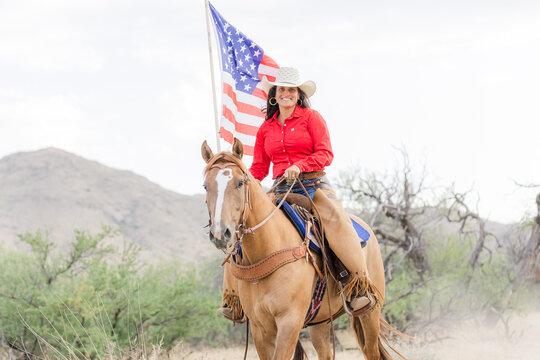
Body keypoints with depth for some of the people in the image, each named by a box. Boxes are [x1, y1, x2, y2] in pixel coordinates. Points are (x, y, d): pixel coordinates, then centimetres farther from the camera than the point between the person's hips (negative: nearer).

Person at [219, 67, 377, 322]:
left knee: (335, 217, -35)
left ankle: (358, 287, -34)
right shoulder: (266, 128, 16)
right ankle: (235, 298, -2)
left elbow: (325, 154, -6)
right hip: (280, 190, 5)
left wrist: (299, 166, -24)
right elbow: (259, 168, 17)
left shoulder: (311, 117, 4)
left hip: (313, 184, -4)